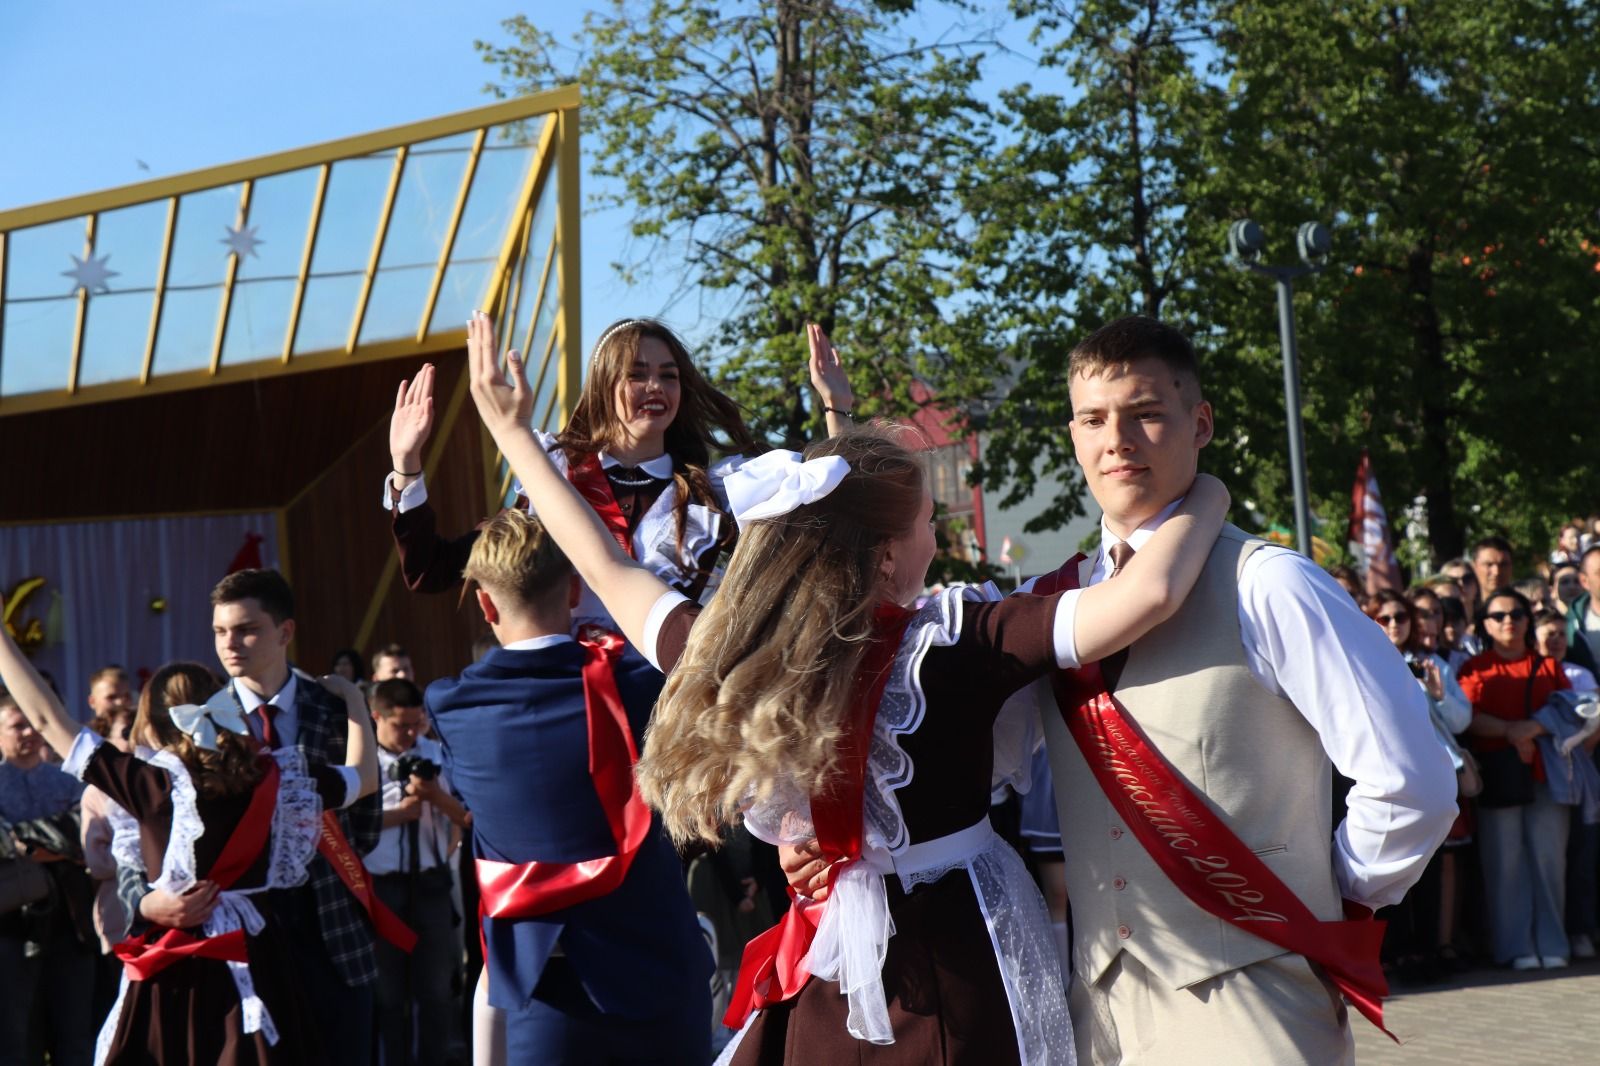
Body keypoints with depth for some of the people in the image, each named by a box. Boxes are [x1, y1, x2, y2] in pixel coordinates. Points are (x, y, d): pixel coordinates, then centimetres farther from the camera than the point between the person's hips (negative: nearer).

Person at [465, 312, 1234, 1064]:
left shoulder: (722, 657, -7)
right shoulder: (949, 647, -20)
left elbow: (605, 566, 10)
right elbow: (1147, 593, -26)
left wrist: (511, 430, 21)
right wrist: (1206, 496, -6)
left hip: (820, 989, 4)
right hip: (955, 984, -4)